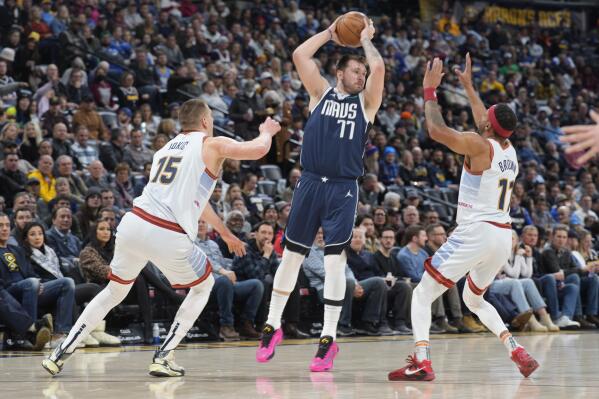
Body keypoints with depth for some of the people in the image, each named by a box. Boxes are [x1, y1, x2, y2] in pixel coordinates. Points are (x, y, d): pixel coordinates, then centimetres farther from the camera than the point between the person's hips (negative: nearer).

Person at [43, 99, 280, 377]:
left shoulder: (166, 149, 28)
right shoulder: (212, 144, 7)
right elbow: (258, 150, -3)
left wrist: (225, 232, 46)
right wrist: (267, 131, 22)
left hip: (133, 223, 6)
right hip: (168, 238, -6)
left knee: (115, 291, 25)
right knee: (203, 287, 20)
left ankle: (61, 353, 18)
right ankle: (163, 357, 12)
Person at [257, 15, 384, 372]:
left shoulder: (366, 102, 8)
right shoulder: (321, 93, 11)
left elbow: (379, 67, -8)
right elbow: (300, 55, 0)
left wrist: (366, 39, 7)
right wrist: (331, 32, 8)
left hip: (344, 189, -1)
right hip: (311, 183, 1)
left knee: (335, 260, -6)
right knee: (291, 255, 6)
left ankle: (329, 339, -1)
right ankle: (273, 326, 19)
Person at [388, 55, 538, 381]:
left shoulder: (479, 146, -11)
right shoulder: (510, 150, 11)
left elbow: (436, 130, -15)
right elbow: (489, 127, 31)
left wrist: (430, 90, -3)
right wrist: (468, 86, 39)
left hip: (475, 232, -8)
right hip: (503, 235, 8)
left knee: (422, 294, -2)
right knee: (474, 299, 28)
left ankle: (421, 362, -19)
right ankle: (519, 354, 14)